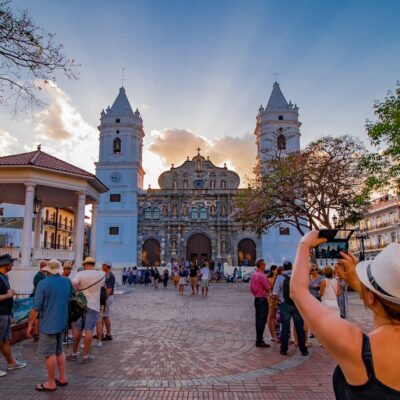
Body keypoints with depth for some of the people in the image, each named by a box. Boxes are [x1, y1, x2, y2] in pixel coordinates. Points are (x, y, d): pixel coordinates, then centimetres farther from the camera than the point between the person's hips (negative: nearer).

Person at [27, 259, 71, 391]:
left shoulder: (43, 284, -17)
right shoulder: (67, 282, 3)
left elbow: (36, 308, -15)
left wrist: (30, 324, -5)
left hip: (48, 324, -7)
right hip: (62, 322, 7)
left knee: (49, 353, 5)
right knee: (59, 351, 19)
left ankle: (51, 383, 15)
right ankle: (62, 378, 26)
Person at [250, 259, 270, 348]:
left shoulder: (253, 275, 8)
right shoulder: (262, 276, -18)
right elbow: (267, 289, -13)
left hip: (256, 299, 9)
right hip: (262, 299, -9)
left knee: (258, 320, 13)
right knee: (262, 320, -4)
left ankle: (258, 339, 20)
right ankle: (259, 341, -2)